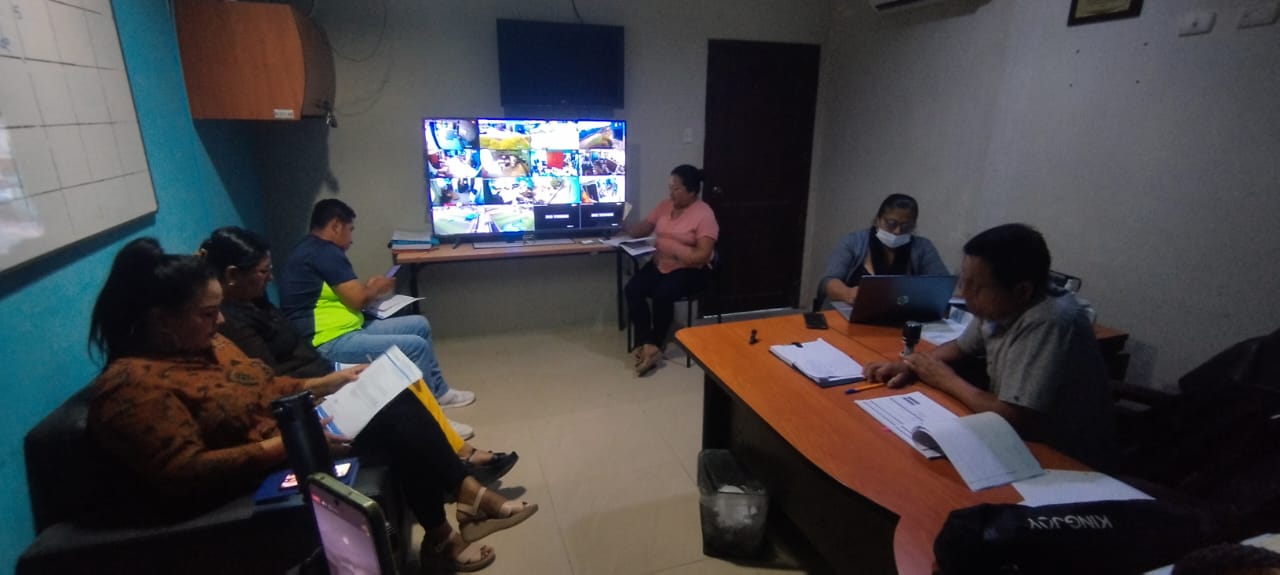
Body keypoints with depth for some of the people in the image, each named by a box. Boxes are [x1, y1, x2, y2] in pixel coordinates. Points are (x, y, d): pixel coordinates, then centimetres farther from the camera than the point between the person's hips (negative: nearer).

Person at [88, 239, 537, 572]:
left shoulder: (203, 343, 7)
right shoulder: (132, 385, -20)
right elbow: (184, 475, -25)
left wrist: (322, 384, 3)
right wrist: (285, 445, -30)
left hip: (289, 431, 9)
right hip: (261, 470, -9)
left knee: (398, 403, -8)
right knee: (395, 428, -19)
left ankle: (469, 493, -3)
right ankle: (440, 538, -1)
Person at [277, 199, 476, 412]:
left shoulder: (311, 250, 17)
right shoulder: (324, 252, -17)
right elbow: (359, 300, -18)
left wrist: (369, 288, 12)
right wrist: (378, 287, 1)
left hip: (344, 332, 11)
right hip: (330, 344, -11)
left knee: (420, 325, 10)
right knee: (416, 346, -22)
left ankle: (438, 392, 19)